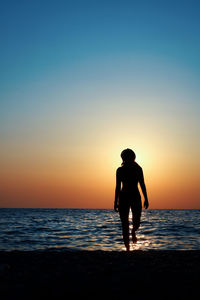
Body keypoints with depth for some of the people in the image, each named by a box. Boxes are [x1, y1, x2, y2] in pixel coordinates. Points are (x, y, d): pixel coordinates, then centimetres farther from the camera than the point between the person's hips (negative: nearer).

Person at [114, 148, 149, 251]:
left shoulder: (138, 169, 4)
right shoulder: (120, 170, 3)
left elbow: (142, 185, 7)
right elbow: (118, 187, 6)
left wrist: (146, 199, 3)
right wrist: (116, 201, 4)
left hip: (136, 197, 1)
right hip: (124, 197, 0)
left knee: (136, 223, -2)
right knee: (125, 225, -2)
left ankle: (133, 232, 36)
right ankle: (127, 248, 8)